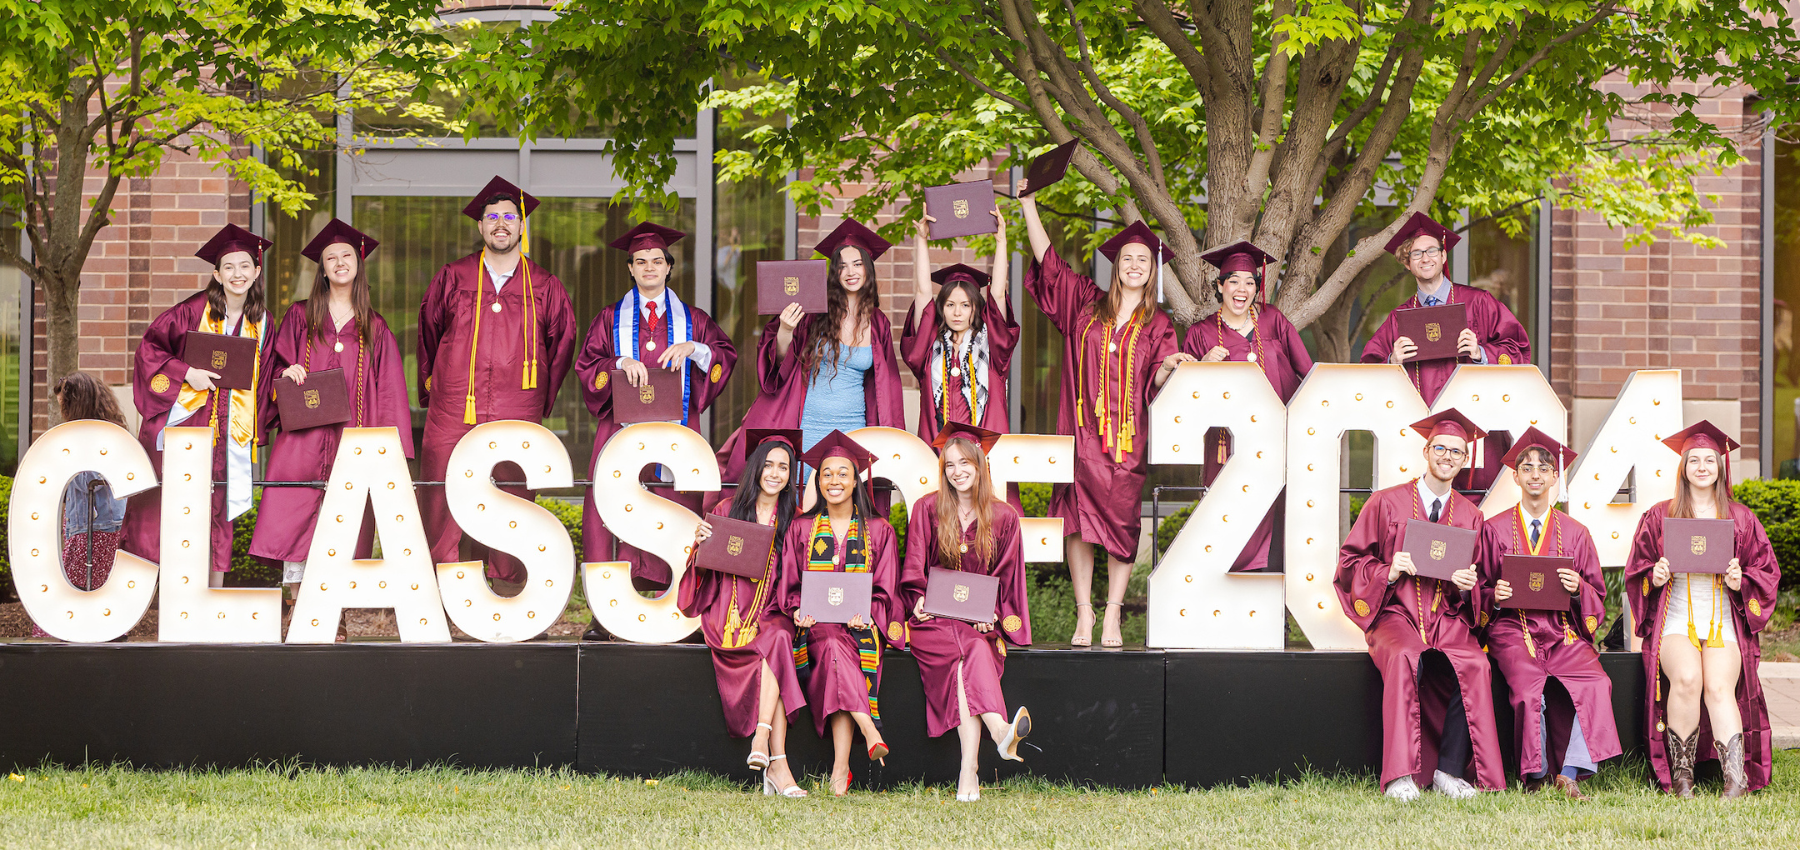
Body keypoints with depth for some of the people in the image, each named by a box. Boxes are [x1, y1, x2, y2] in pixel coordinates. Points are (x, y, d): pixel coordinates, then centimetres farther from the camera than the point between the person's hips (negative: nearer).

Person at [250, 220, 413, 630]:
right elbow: (277, 368, 12)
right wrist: (287, 375, -11)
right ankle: (295, 594, -5)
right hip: (304, 436, 0)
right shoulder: (300, 316, 11)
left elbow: (387, 389, 9)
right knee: (293, 510, -9)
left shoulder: (375, 328, 11)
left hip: (352, 438, 0)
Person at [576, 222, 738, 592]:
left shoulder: (692, 319, 14)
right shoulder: (612, 318, 13)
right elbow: (586, 366, 6)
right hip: (623, 429, -1)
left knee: (673, 503, -8)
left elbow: (728, 356, 6)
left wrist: (693, 348, -11)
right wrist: (620, 363, -13)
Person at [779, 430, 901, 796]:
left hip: (862, 625, -1)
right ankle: (868, 730, -49)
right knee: (834, 646, -36)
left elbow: (885, 589, 5)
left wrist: (865, 613, -15)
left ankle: (840, 769, -42)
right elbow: (790, 586, 10)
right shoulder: (801, 529, 13)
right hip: (815, 625, 1)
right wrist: (800, 611, -11)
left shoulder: (879, 531, 11)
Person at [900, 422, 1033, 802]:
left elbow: (1005, 578, 10)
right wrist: (919, 599, -14)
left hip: (980, 620, 0)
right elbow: (914, 570, 6)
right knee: (968, 650, -33)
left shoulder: (1003, 517, 11)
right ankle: (1000, 731, -58)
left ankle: (968, 772, -47)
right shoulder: (926, 509, 9)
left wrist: (989, 612, -8)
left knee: (973, 650, -33)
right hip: (933, 620, 0)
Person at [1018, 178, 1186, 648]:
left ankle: (1113, 615, 2)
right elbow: (1047, 258, 11)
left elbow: (1155, 382, 4)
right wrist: (1028, 204, 9)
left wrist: (1170, 367, -18)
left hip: (1128, 436, 0)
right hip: (1082, 429, 1)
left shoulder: (1157, 324, 10)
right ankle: (1083, 613, 0)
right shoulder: (1086, 303, 12)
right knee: (1078, 515, -5)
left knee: (1121, 520, -3)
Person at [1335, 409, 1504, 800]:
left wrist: (1467, 586, -7)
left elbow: (1478, 585, 17)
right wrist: (1388, 572, -14)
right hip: (1395, 613, -3)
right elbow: (1350, 562, 6)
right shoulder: (1386, 503, 7)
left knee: (1475, 665, -30)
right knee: (1405, 658, -37)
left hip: (1448, 617, 3)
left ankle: (1449, 771, -20)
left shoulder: (1469, 515, 15)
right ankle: (1400, 775, -37)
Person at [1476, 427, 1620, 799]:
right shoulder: (1494, 529, 12)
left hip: (1564, 629, 2)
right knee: (1529, 689, -32)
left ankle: (1569, 774, -25)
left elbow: (1598, 595, 14)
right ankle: (1536, 775, -12)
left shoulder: (1575, 534, 15)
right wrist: (1495, 596, -10)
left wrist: (1577, 589, -9)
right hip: (1513, 627, -2)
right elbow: (1480, 591, 13)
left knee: (1595, 683, -30)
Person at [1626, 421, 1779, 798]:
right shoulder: (1659, 517, 12)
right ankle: (1681, 773, -24)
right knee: (1686, 677, -31)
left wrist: (1740, 582, -8)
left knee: (1718, 686, -28)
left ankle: (1736, 777, -34)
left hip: (1724, 622, 0)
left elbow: (1767, 572, 13)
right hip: (1675, 621, 0)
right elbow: (1636, 572, 14)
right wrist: (1655, 577, -9)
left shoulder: (1740, 519, 13)